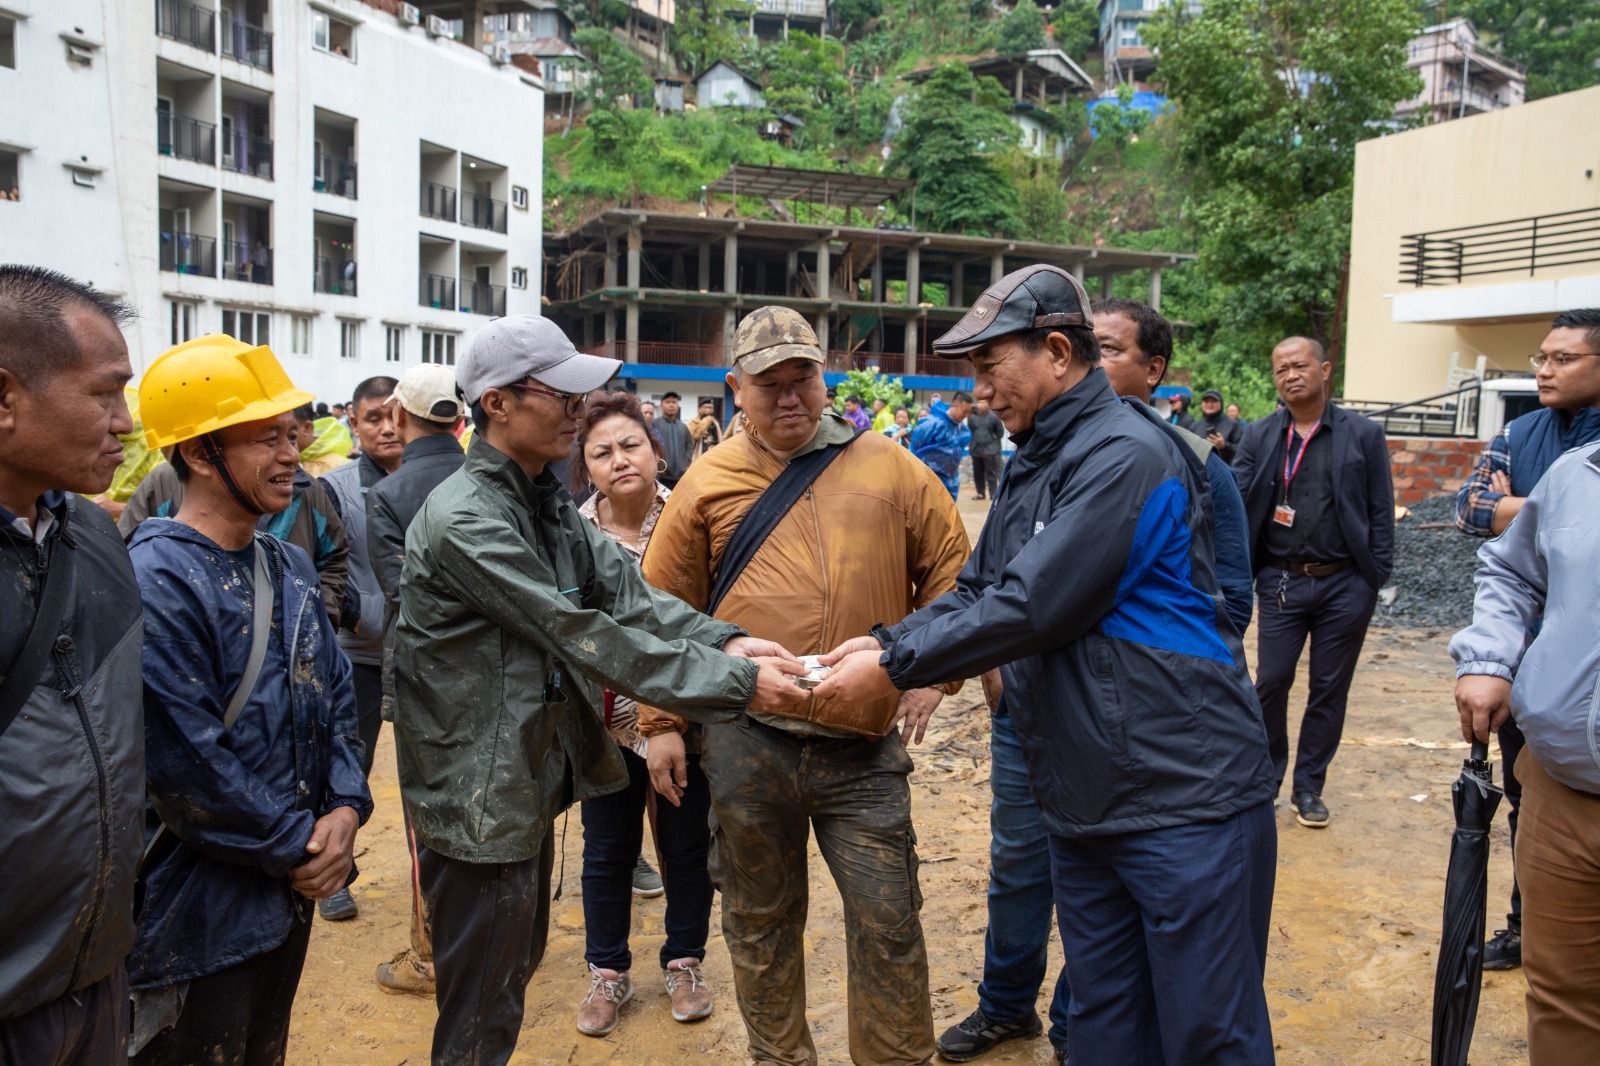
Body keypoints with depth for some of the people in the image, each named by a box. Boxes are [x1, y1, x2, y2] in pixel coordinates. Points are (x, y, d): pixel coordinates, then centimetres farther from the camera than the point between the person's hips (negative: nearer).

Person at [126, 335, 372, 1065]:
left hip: (292, 894, 8)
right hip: (200, 918, -8)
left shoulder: (289, 567, 7)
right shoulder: (156, 580, -21)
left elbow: (337, 696, 10)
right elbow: (184, 762, -24)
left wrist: (344, 808, -4)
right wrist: (296, 847, -15)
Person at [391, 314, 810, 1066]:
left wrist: (723, 642, -20)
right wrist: (736, 684, -27)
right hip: (480, 797, -9)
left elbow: (626, 593, -3)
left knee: (516, 967, 25)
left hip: (533, 778, 9)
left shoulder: (545, 502, 7)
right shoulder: (465, 520, -24)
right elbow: (585, 639, -27)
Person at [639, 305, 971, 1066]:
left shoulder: (888, 468, 2)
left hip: (865, 747, 0)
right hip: (746, 746, 1)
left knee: (887, 923, 7)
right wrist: (661, 724, 5)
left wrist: (931, 670, -1)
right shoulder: (708, 482, 2)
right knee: (759, 923, 16)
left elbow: (950, 568, 9)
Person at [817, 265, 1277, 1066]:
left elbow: (1033, 605, -22)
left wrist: (893, 667, -15)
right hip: (1082, 804, 9)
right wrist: (886, 640, -3)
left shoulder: (1127, 453, -17)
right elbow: (976, 589, 13)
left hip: (1186, 797, -8)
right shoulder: (1034, 464, 12)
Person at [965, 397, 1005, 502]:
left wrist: (993, 441, 6)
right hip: (976, 449, 4)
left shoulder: (993, 416, -8)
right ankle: (980, 492, 21)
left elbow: (1000, 431, 2)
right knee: (978, 473, 11)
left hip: (990, 450, -4)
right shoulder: (972, 416, 0)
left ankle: (993, 493, 0)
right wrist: (971, 442, 10)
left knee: (991, 473, -3)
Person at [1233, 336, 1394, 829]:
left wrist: (1376, 577, -4)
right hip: (1281, 581, 1)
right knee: (1271, 683, 4)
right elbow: (1236, 503, -3)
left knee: (1329, 691, 9)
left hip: (1344, 585, 0)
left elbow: (1380, 512, 1)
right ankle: (1265, 776, 23)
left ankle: (1308, 786, 22)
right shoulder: (1258, 437, 3)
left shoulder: (1363, 434, 0)